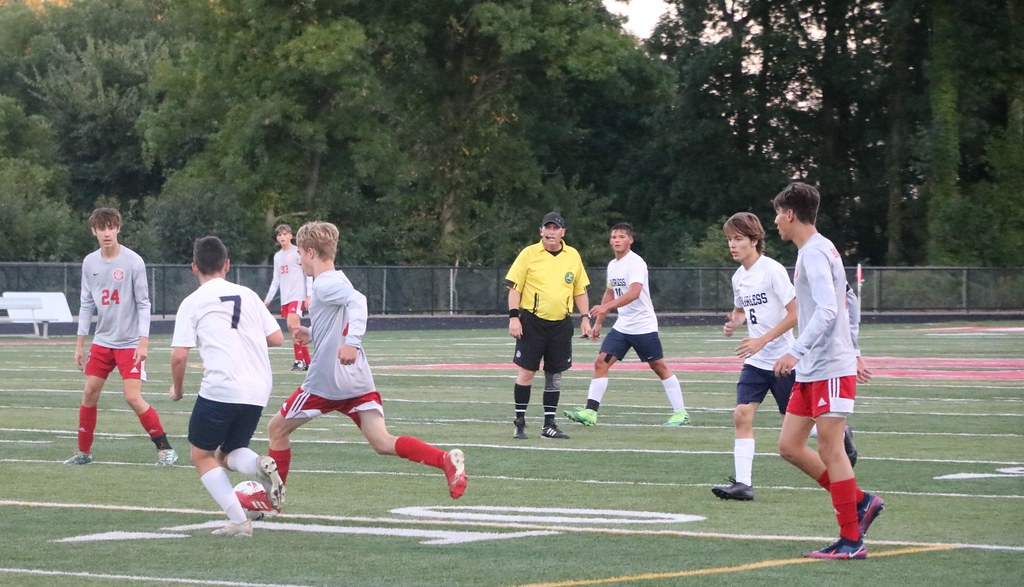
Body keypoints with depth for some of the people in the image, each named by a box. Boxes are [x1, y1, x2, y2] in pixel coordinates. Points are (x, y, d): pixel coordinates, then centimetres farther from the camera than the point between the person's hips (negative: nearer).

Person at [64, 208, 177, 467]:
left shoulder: (133, 261, -11)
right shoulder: (90, 263, 3)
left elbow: (143, 304, -10)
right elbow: (87, 304, 11)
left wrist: (143, 342, -16)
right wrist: (80, 343, 10)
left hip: (129, 343, -5)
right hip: (102, 341, 5)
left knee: (133, 397, -12)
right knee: (89, 394, 4)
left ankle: (164, 449, -2)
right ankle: (83, 451, 18)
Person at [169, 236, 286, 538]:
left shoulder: (193, 302, 2)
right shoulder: (248, 295, 15)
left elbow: (179, 355, -4)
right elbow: (276, 338, 13)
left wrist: (177, 388, 14)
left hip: (220, 388, -5)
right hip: (258, 391, 5)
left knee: (202, 455, 11)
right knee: (227, 454, 21)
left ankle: (239, 520, -6)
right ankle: (260, 465, -14)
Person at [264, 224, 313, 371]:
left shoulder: (298, 252, -3)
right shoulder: (277, 256, 15)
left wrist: (309, 295, -11)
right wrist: (268, 299, 18)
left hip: (298, 295, -7)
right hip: (285, 298, 7)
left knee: (292, 324, -22)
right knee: (293, 330, 3)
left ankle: (299, 360, -18)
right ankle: (307, 361, 8)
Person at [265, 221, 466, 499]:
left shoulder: (324, 284, -10)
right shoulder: (337, 280, 17)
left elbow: (357, 300, -29)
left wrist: (351, 342, -39)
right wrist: (312, 333, 26)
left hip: (326, 382, -8)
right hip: (358, 381, 8)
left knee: (278, 428, 12)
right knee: (383, 443, -4)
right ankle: (446, 460, -25)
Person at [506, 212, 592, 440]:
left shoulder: (573, 256, 9)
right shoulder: (529, 254, -2)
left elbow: (580, 290, 16)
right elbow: (514, 287, -3)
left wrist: (585, 318, 7)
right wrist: (514, 317, -11)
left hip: (561, 324, 3)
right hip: (532, 322, -3)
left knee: (555, 374, 5)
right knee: (526, 371, -6)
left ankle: (549, 424, 12)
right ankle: (519, 423, 2)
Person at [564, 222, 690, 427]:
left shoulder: (636, 263, -16)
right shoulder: (612, 265, 10)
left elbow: (634, 292, -31)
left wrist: (606, 307, -40)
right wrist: (598, 322, 21)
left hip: (643, 326, -7)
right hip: (622, 326, 7)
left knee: (660, 367, 1)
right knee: (600, 363, -5)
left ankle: (680, 413, 11)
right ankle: (590, 412, -8)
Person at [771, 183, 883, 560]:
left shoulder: (814, 252, -14)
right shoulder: (816, 250, 17)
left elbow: (827, 310, -25)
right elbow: (841, 306, 24)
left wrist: (796, 351, -31)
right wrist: (853, 353, 28)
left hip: (830, 369, -10)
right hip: (811, 371, 10)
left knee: (830, 450, -8)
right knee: (790, 446, 8)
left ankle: (851, 541, -4)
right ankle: (860, 503, 15)